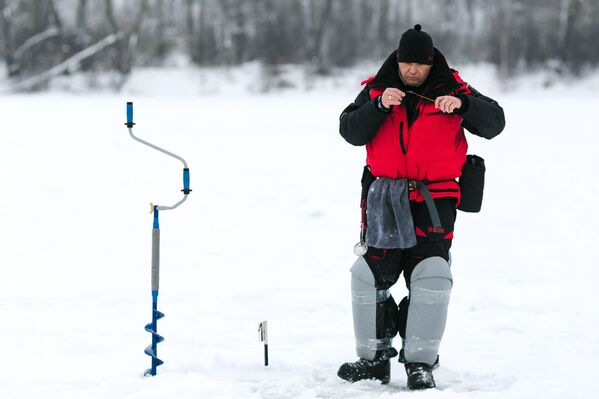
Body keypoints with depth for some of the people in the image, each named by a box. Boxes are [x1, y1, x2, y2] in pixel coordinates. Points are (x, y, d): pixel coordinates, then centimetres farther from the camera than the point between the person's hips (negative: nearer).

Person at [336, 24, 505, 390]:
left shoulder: (452, 88, 0)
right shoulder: (377, 88, 4)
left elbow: (494, 123, -8)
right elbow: (350, 131, -5)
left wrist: (462, 104, -26)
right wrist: (379, 106, -20)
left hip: (435, 199, -2)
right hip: (385, 197, 2)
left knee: (431, 274, -14)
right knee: (370, 274, 1)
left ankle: (420, 363, -7)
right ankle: (374, 358, 15)